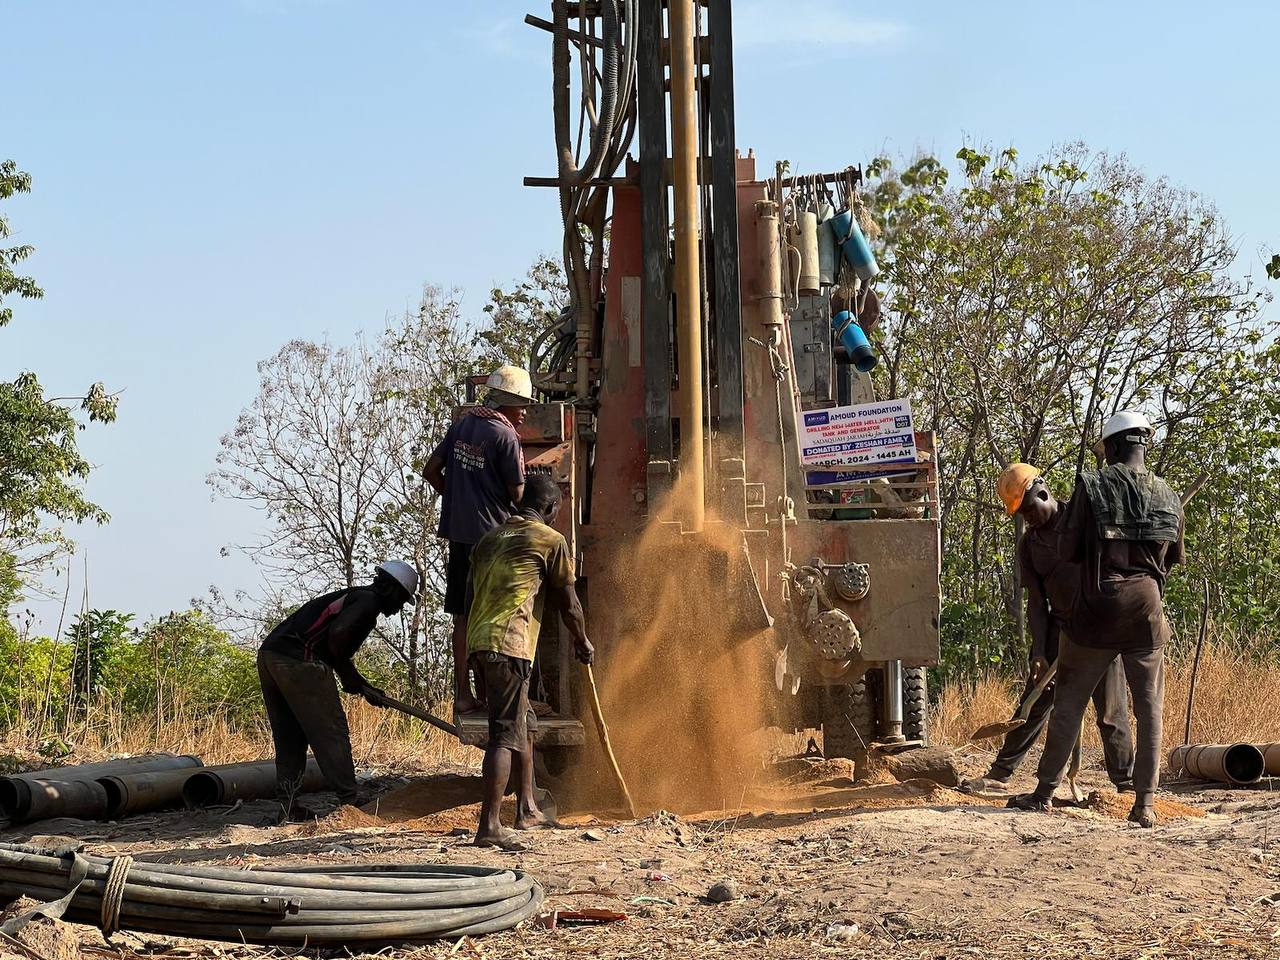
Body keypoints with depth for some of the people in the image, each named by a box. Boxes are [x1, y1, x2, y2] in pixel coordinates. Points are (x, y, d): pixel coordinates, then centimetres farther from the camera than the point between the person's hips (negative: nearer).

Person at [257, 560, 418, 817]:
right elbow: (337, 633, -18)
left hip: (268, 654, 9)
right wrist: (348, 675, -4)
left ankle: (288, 805, 15)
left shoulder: (351, 596, 28)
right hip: (299, 661, -9)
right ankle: (349, 801, 4)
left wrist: (362, 686, 36)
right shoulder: (368, 601, -2)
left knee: (288, 737, 15)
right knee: (331, 732, 0)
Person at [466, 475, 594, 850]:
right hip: (509, 644, -8)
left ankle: (527, 809, 28)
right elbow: (569, 604, 7)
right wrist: (583, 642, 23)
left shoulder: (489, 539, 22)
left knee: (524, 725, 21)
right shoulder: (551, 540, 2)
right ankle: (489, 827, -16)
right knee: (507, 734, -9)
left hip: (477, 641, 8)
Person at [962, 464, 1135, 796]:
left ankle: (1125, 783, 3)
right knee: (1034, 704, 5)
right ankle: (999, 774, 11)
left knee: (1111, 711, -5)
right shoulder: (1029, 544, 8)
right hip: (1059, 628, 4)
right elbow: (1036, 602, 6)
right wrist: (1039, 653, -4)